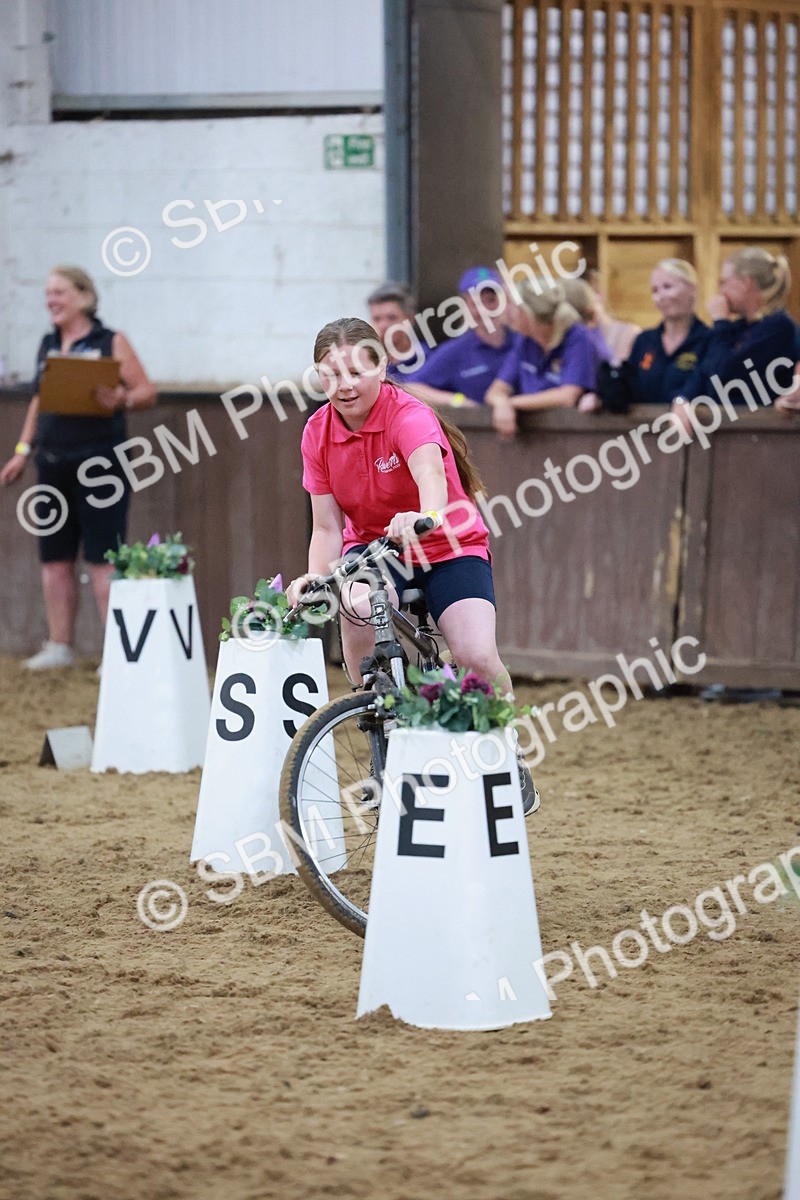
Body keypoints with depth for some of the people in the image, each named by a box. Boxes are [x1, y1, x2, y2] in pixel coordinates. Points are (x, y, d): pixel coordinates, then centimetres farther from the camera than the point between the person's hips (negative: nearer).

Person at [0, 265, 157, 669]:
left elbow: (147, 391, -5)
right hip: (53, 464, 6)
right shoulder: (47, 346, 14)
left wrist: (121, 400, -25)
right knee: (54, 559, 9)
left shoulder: (110, 343, -3)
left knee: (102, 560, -8)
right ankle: (59, 646, 19)